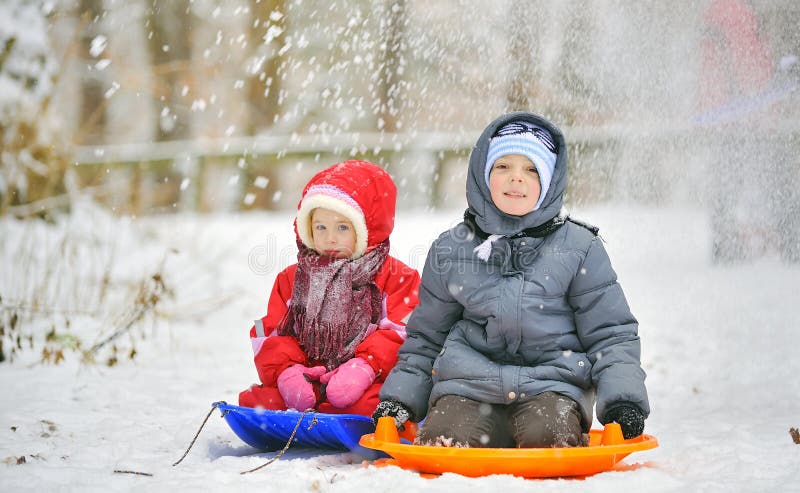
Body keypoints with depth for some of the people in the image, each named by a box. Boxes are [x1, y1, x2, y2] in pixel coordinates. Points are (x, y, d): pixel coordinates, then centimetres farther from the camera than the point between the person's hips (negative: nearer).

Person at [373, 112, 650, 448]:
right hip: (469, 384, 1)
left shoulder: (579, 248, 7)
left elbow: (611, 334, 8)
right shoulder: (451, 250, 13)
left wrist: (622, 399, -8)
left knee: (549, 437, -34)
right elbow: (426, 336, 21)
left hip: (550, 383, -1)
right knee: (442, 442, -29)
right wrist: (400, 397, 9)